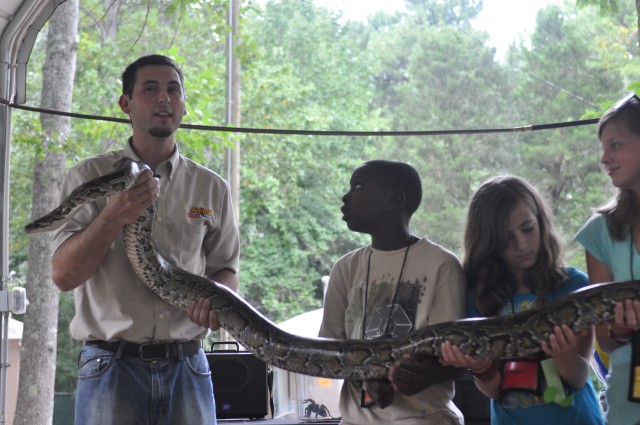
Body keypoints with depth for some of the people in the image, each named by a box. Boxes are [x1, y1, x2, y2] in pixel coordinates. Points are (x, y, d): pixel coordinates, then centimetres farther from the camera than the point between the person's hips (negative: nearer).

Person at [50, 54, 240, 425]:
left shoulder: (212, 187, 10)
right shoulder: (92, 176, 4)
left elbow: (226, 270, 15)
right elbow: (63, 276, -4)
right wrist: (115, 216, -19)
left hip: (187, 366, 2)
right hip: (112, 365, -2)